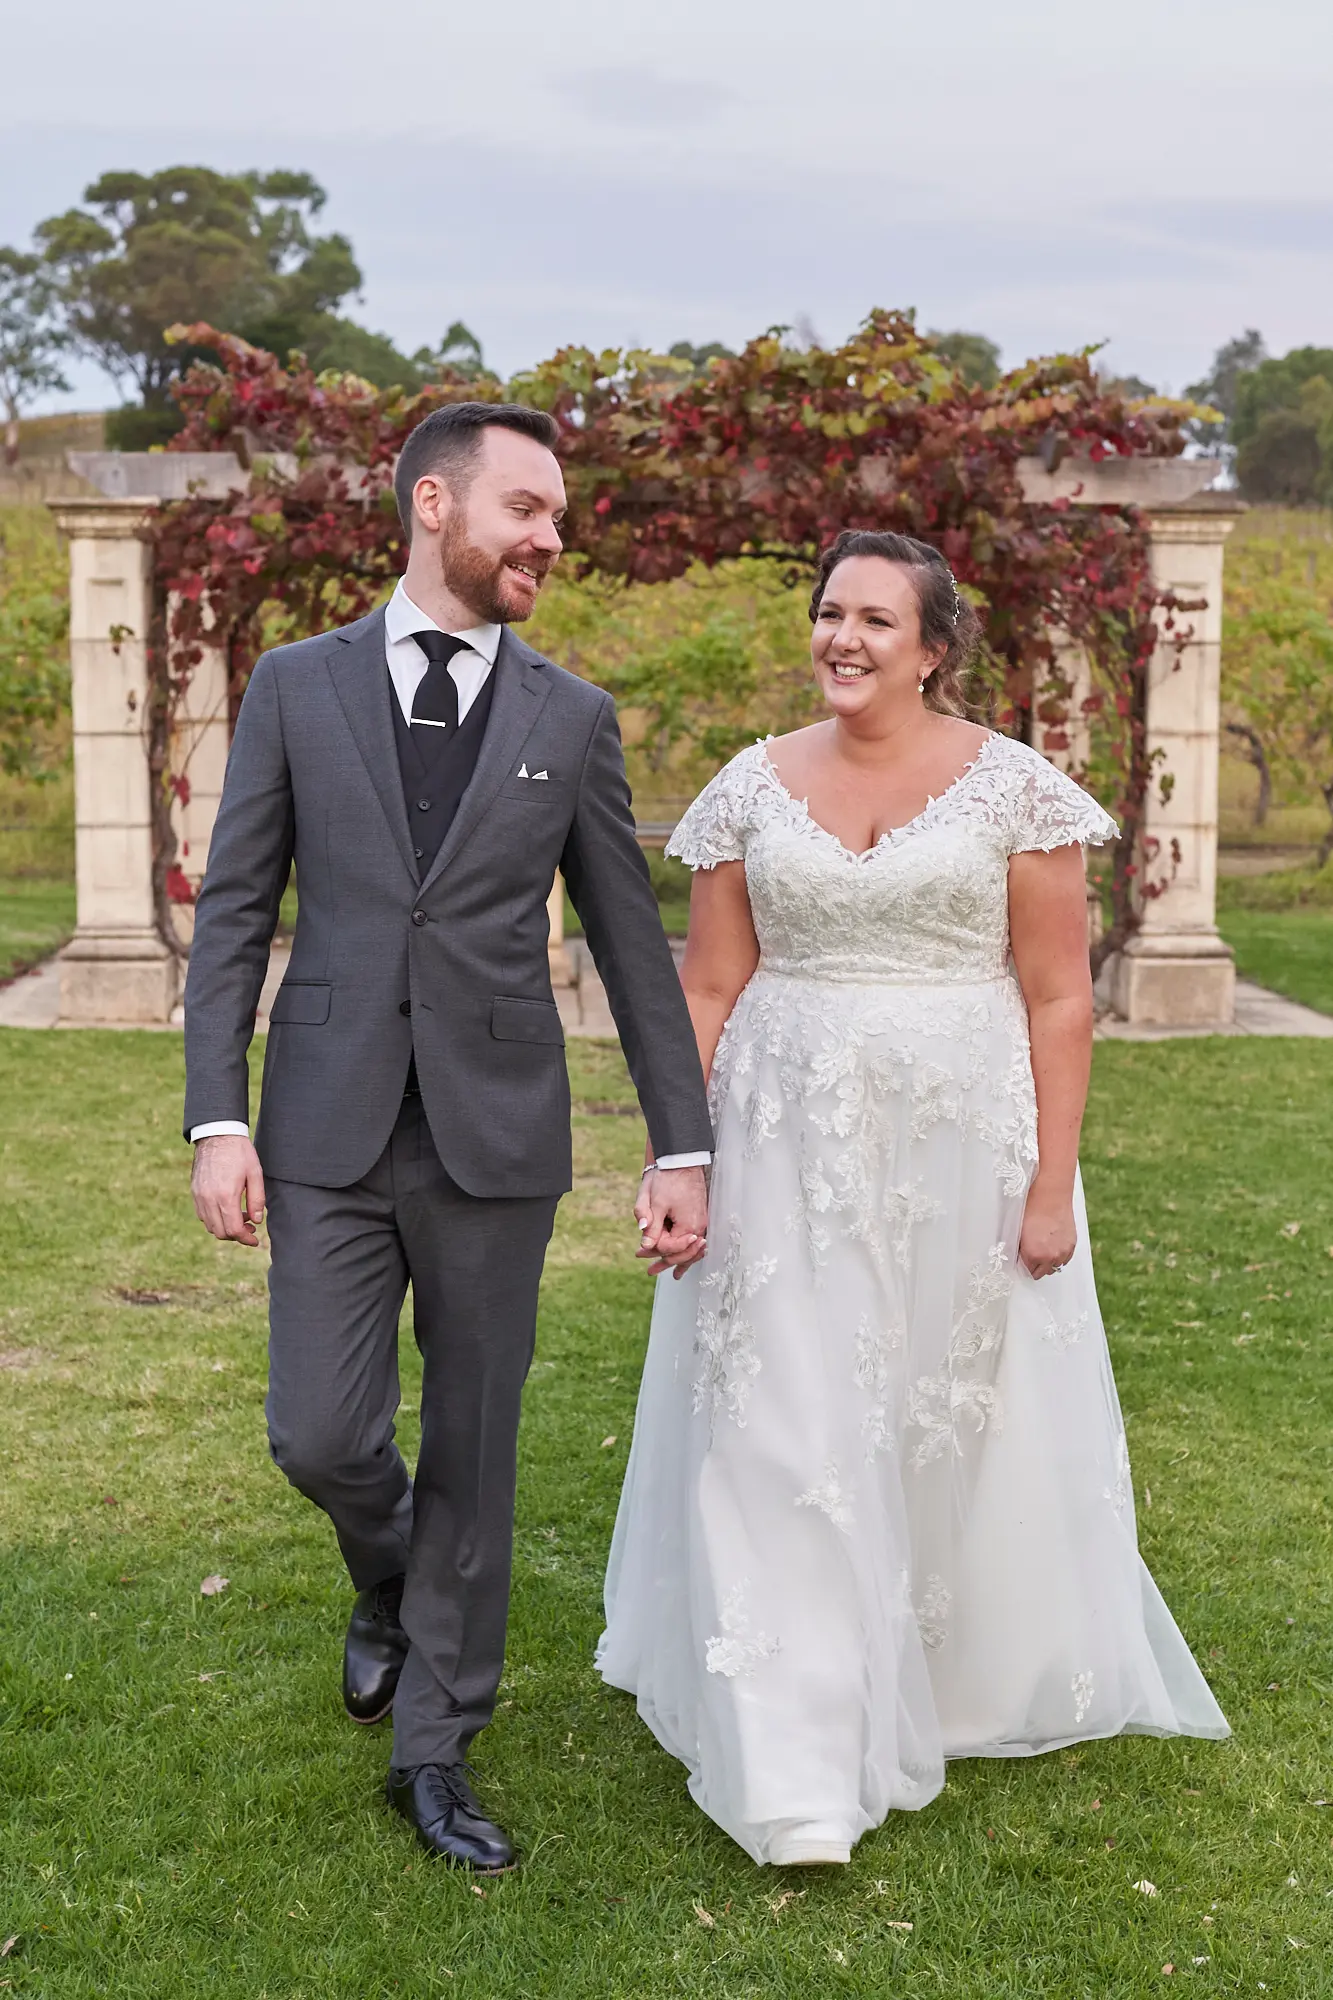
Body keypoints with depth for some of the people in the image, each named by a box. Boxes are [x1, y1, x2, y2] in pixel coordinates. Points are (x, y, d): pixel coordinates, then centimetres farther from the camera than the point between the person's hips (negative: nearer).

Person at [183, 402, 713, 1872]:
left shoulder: (573, 720, 4)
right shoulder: (296, 686, 3)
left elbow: (630, 943, 6)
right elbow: (234, 911, 3)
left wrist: (682, 1145, 2)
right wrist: (217, 1119, -5)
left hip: (497, 1134, 1)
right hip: (330, 1130, 0)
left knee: (472, 1444, 7)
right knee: (320, 1436, -3)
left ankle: (433, 1746, 24)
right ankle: (390, 1582, 34)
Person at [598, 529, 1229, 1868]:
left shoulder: (1011, 787, -3)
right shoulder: (754, 788, 4)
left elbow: (1058, 998, -4)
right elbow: (708, 989, 4)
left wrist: (1052, 1183, -8)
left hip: (961, 1145, -1)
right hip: (787, 1151, 1)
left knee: (961, 1422, 12)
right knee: (785, 1434, -1)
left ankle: (972, 1678, 39)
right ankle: (797, 1769, 7)